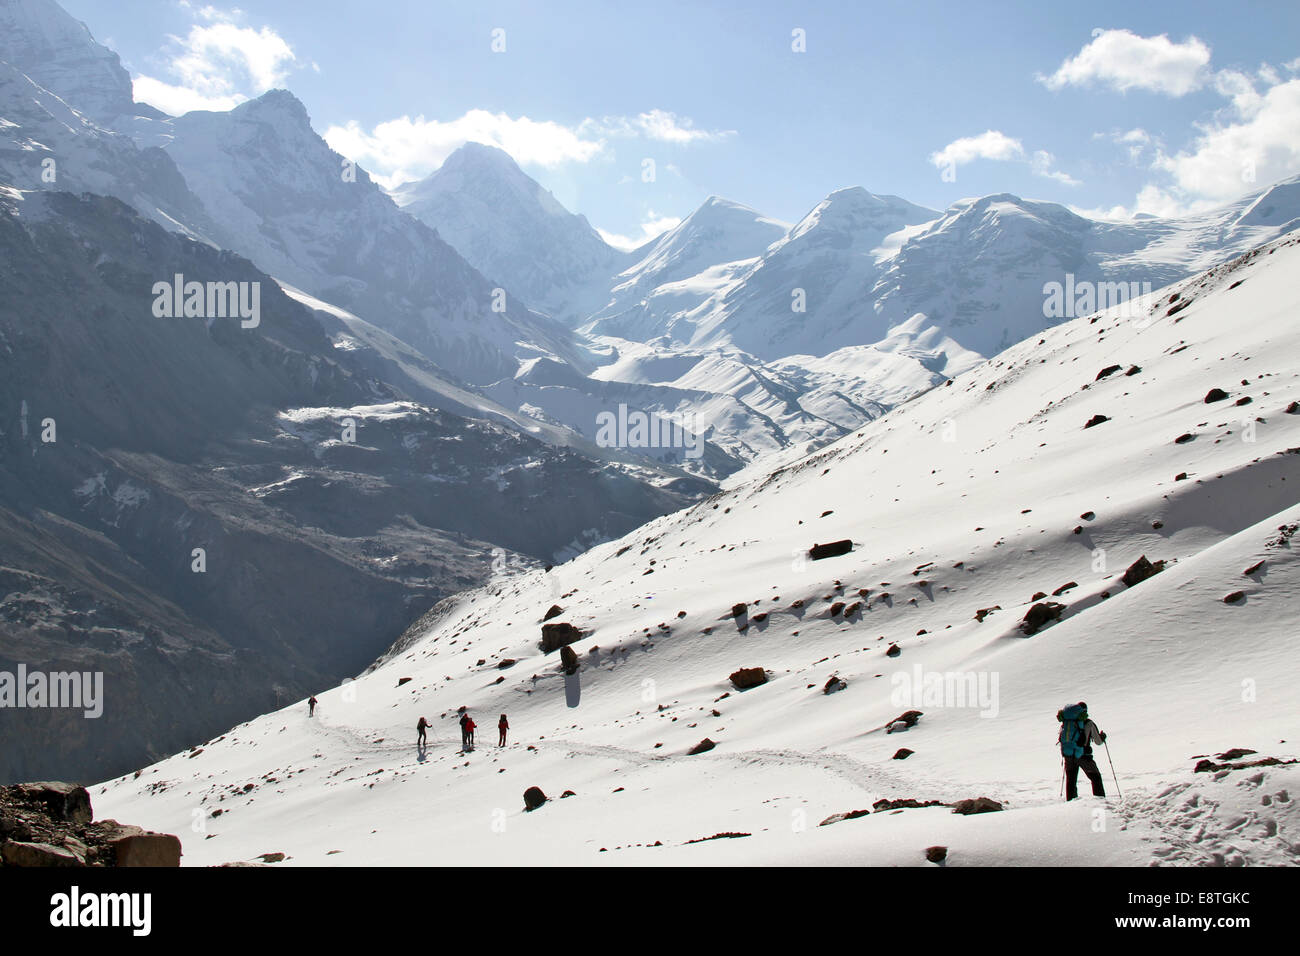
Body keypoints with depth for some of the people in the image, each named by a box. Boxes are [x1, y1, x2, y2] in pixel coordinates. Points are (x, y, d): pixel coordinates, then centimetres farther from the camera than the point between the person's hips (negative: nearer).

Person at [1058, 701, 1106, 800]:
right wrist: (1102, 737, 26)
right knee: (1095, 777, 11)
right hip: (1082, 755, -3)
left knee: (1071, 780, 11)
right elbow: (1098, 741, 5)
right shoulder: (1088, 723, -3)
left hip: (1068, 755, 3)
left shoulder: (1065, 721, 6)